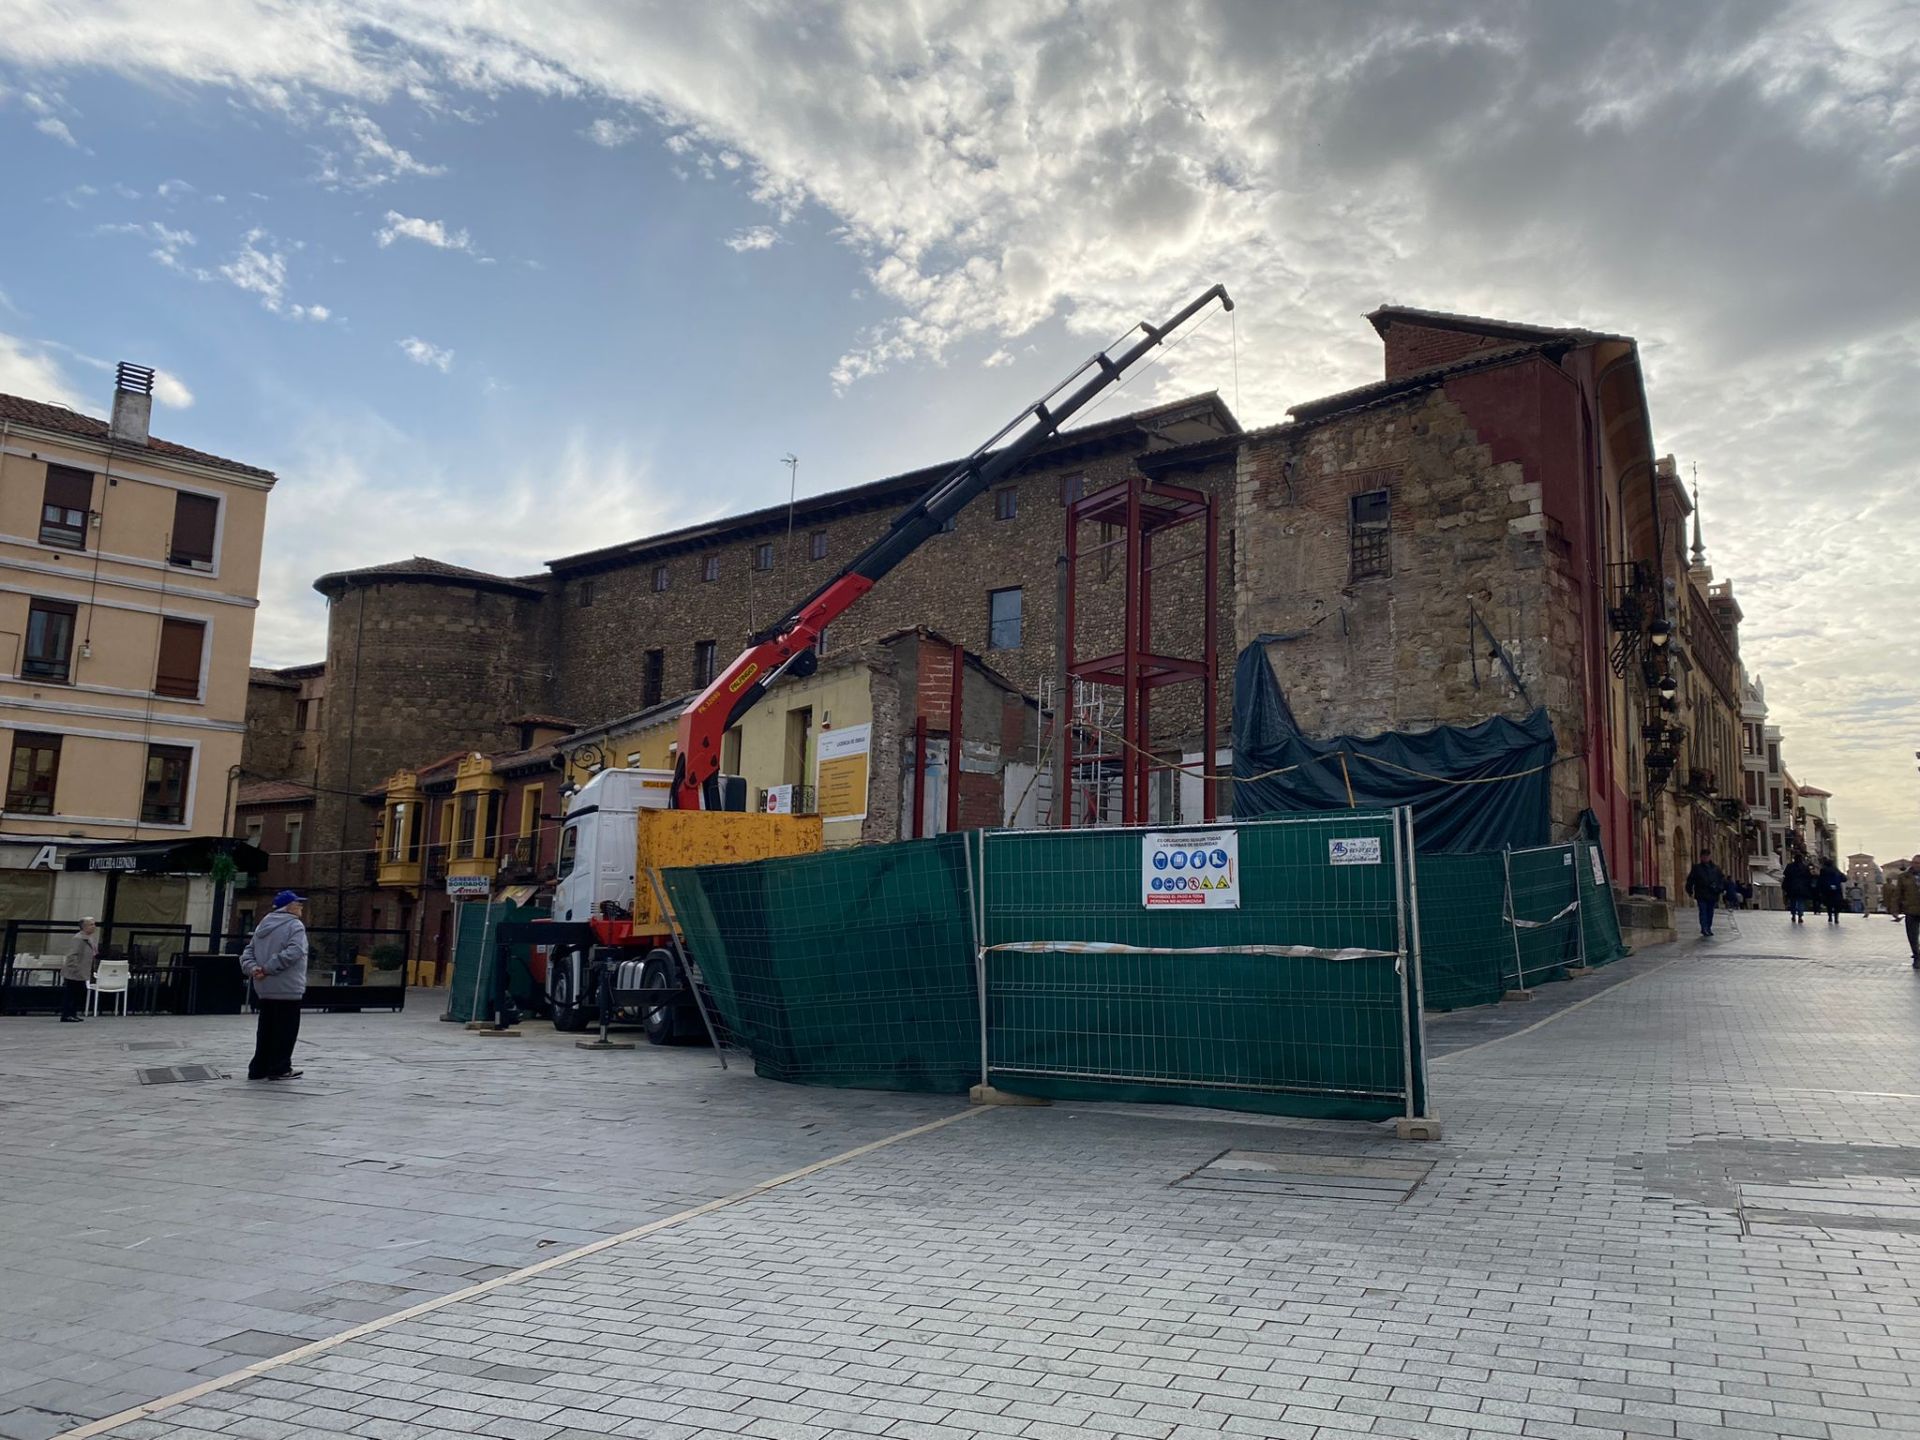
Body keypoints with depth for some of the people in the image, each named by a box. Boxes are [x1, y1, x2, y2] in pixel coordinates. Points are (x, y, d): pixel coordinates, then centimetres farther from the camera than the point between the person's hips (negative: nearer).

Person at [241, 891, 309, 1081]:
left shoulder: (263, 926, 16)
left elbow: (248, 952, 11)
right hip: (287, 988, -8)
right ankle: (279, 1068, 3)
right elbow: (293, 952, -24)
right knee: (285, 1029, 0)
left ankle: (259, 1068, 18)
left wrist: (252, 968, -5)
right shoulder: (295, 926, -10)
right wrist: (268, 968, -19)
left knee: (266, 1029, 15)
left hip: (264, 989, 8)